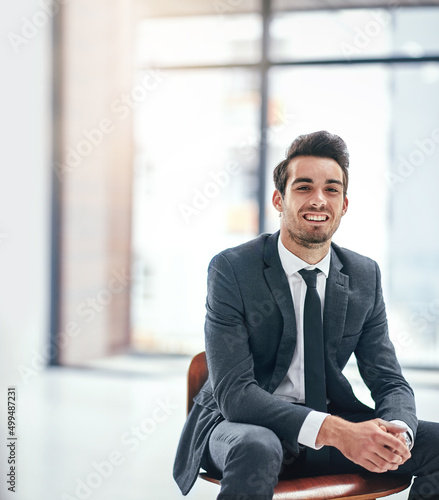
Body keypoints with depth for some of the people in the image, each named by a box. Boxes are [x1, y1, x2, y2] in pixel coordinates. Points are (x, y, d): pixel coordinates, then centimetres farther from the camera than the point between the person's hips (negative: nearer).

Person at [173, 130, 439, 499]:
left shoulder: (365, 276, 0)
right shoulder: (231, 270, -14)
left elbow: (389, 381, 1)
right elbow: (233, 391, -22)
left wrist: (397, 430, -24)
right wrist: (334, 431, -34)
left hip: (332, 417, 5)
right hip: (241, 423, -4)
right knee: (257, 448, -38)